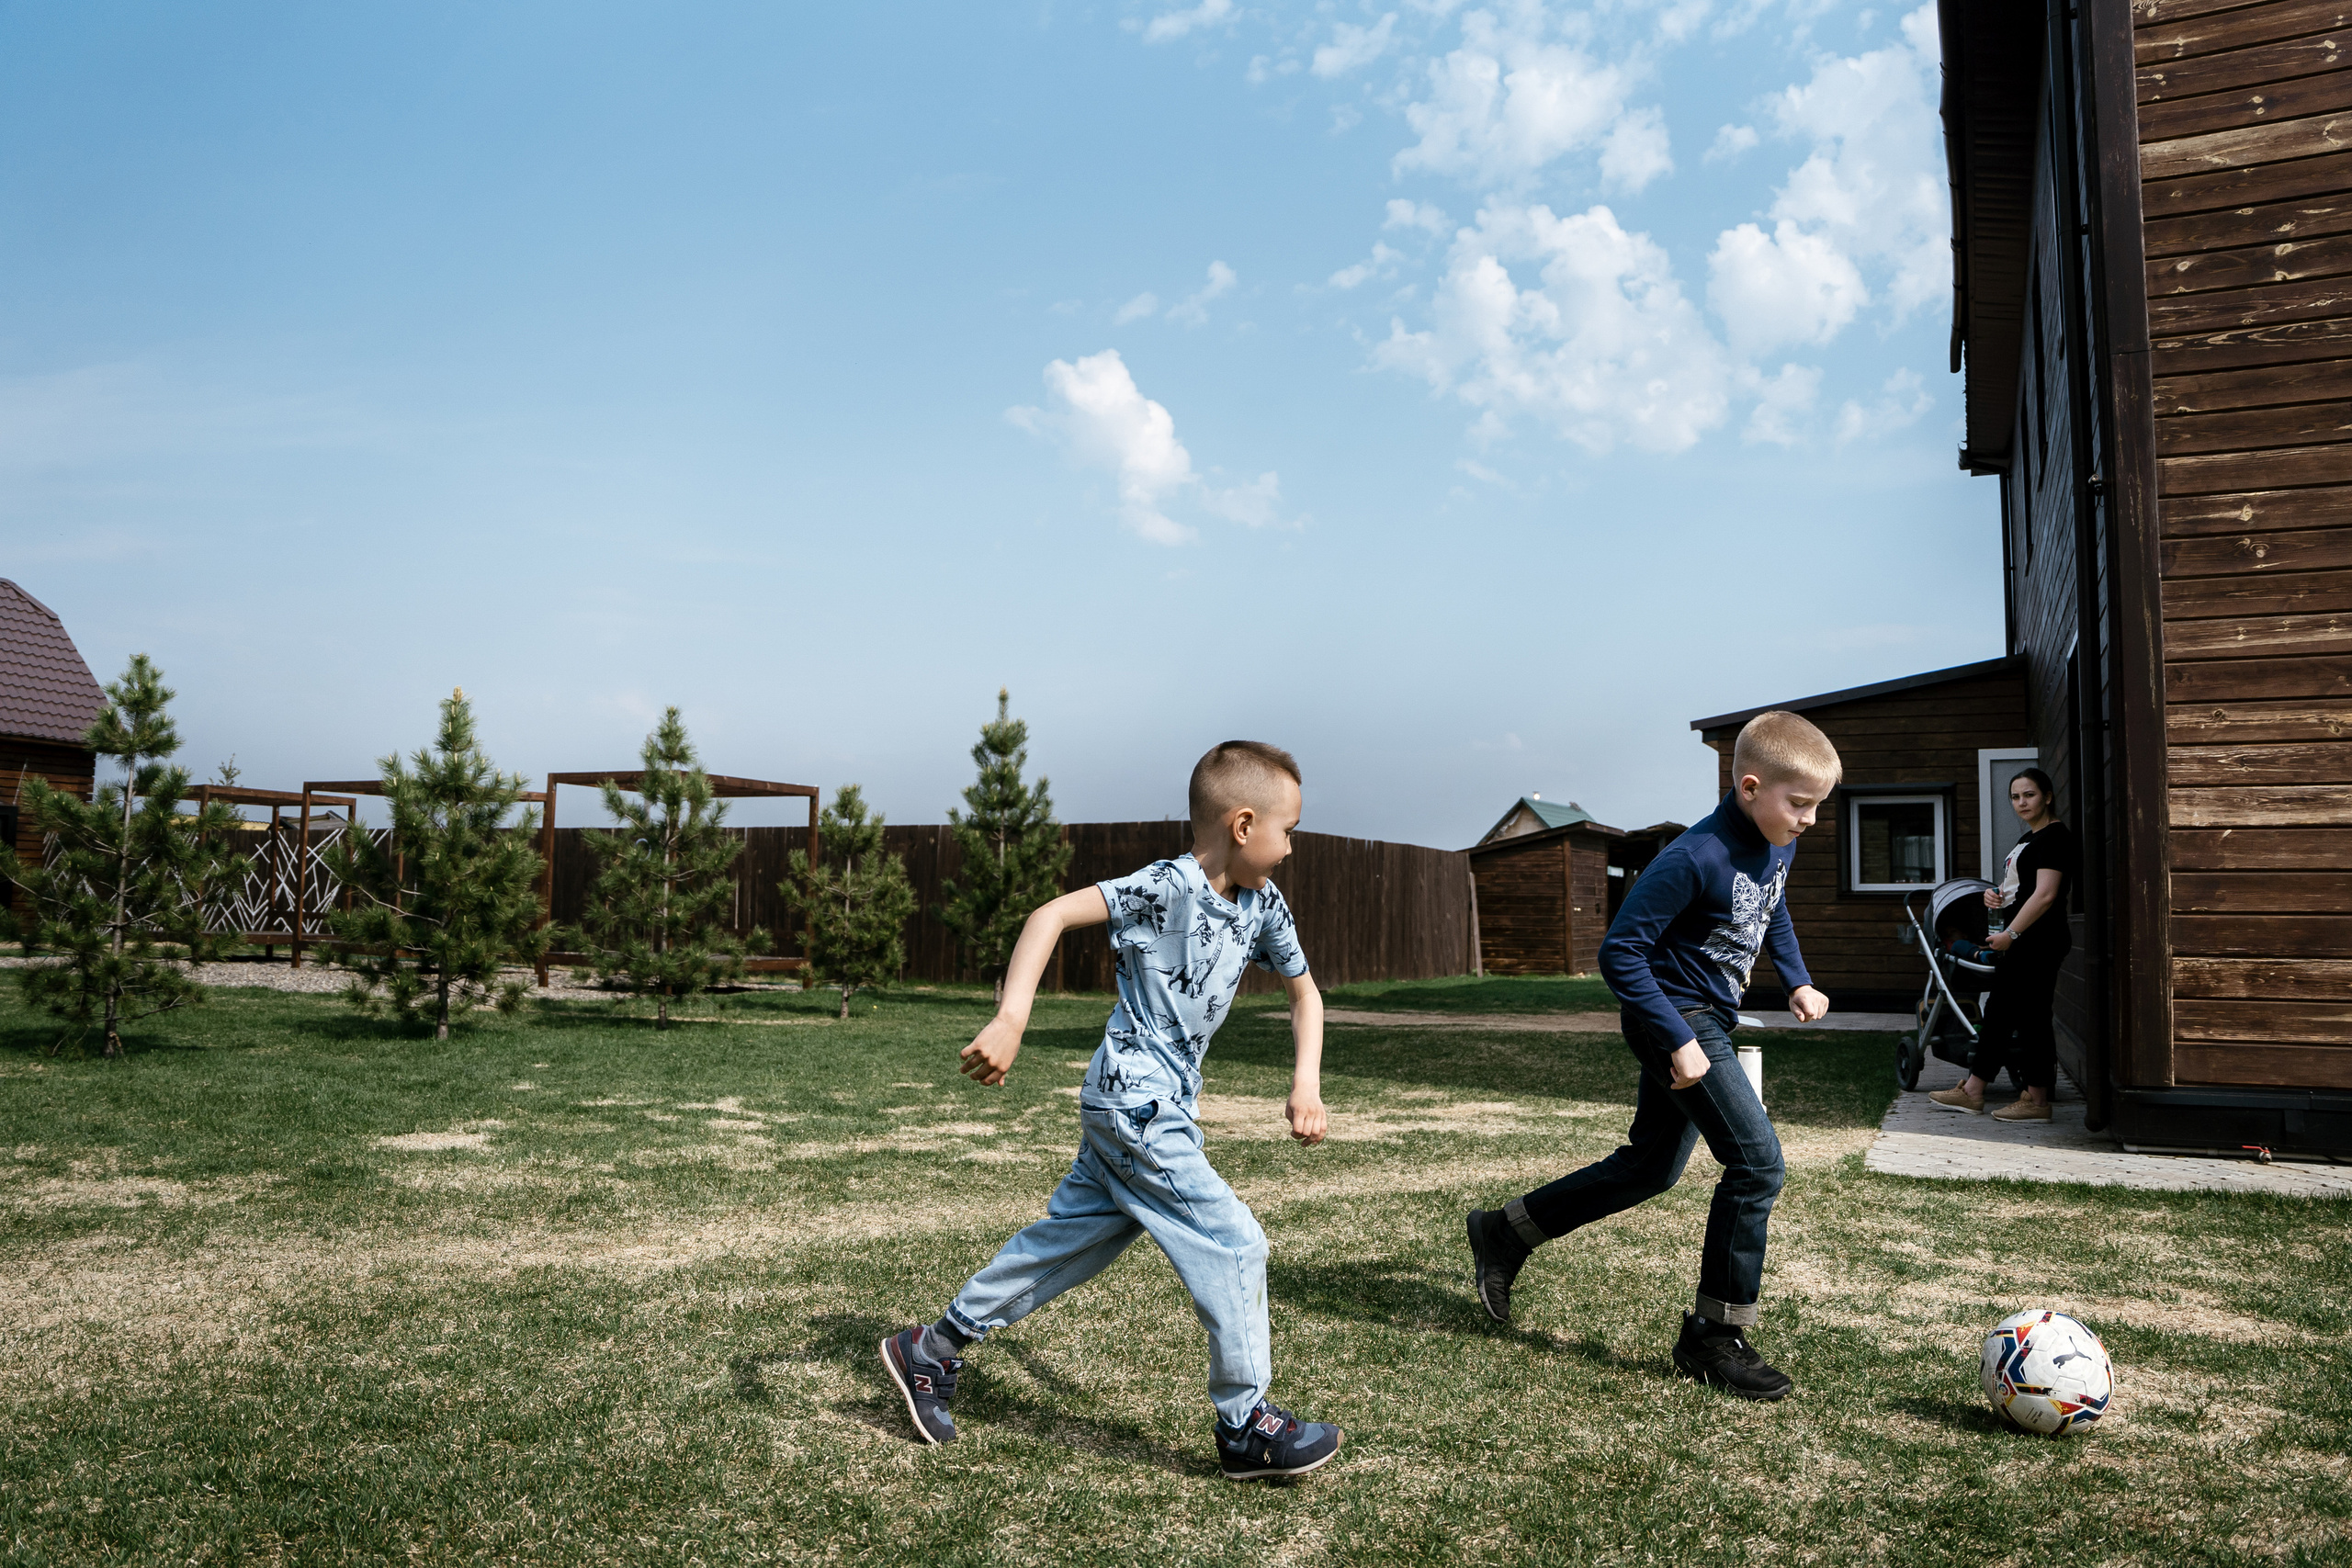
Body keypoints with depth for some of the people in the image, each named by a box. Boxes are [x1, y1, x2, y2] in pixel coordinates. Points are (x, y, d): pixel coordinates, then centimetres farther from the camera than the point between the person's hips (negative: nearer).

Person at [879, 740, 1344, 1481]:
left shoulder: (1263, 908, 5)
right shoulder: (1166, 887, -19)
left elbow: (1303, 989, 18)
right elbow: (1053, 914, -26)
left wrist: (1305, 1084, 5)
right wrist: (1011, 1019, -36)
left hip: (1163, 1109, 9)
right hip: (1134, 1107, -9)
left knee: (1068, 1239, 16)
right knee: (1232, 1242, -6)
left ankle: (933, 1349, 29)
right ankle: (1246, 1425, 10)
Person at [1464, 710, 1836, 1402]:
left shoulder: (1777, 846, 2)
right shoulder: (1697, 858, -26)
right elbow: (1620, 949, -25)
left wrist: (1797, 982, 16)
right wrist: (1678, 1041, -26)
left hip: (1707, 1022, 10)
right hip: (1677, 1018, -10)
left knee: (1650, 1169, 17)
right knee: (1756, 1160, -14)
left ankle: (1503, 1233, 30)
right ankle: (1714, 1337, 0)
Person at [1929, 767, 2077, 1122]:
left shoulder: (2055, 836, -12)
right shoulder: (2029, 839, 19)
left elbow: (2045, 894, -20)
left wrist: (2010, 933, -20)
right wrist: (1994, 894, 6)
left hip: (2038, 942, -11)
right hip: (2019, 942, 11)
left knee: (2031, 1017, -5)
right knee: (1997, 1014, 12)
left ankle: (2036, 1100, 3)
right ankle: (1971, 1092, 17)